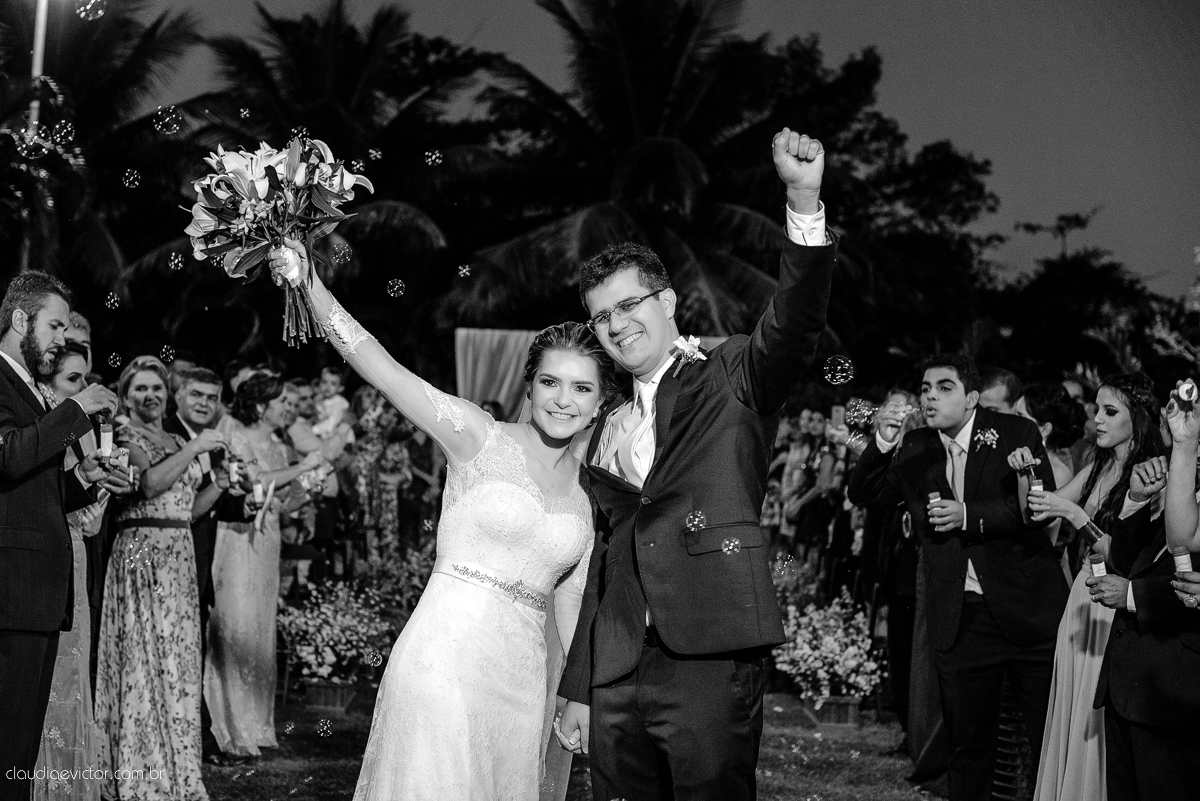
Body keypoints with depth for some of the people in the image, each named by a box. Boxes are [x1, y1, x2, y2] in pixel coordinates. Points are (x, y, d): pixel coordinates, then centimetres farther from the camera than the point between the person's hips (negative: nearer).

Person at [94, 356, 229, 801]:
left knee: (178, 660, 7)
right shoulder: (124, 437, -2)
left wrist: (219, 484, 5)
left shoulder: (177, 444, 19)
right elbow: (150, 483, -20)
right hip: (141, 553, -7)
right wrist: (194, 449, -14)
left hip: (181, 559, 7)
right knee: (146, 659, -8)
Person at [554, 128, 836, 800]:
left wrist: (805, 203, -30)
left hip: (712, 662, -5)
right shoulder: (609, 425, 19)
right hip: (617, 675, 5)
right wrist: (578, 691, 17)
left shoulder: (733, 381, 5)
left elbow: (795, 326, -15)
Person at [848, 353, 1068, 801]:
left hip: (1025, 611, -3)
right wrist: (881, 444, -13)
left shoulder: (1016, 434, -3)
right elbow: (862, 495, 3)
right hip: (959, 621, 3)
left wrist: (971, 516, -19)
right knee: (968, 746, 11)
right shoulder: (915, 450, 7)